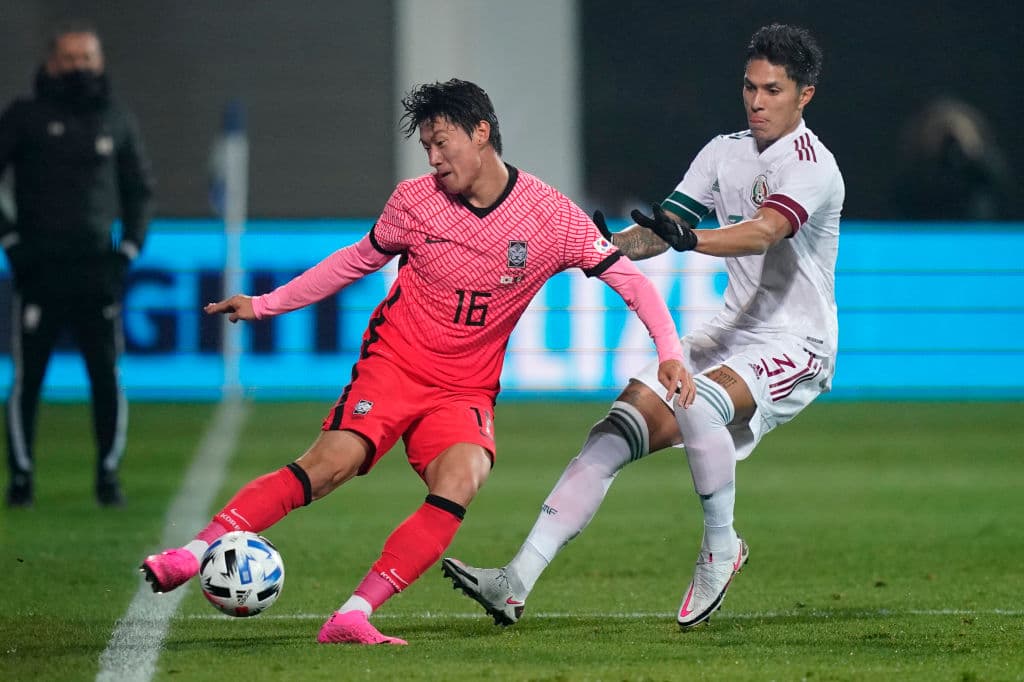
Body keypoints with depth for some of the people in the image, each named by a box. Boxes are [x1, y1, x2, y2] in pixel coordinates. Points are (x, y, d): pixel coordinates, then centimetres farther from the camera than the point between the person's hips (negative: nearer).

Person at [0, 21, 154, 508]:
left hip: (98, 271, 2)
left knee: (107, 377, -1)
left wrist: (130, 247, 7)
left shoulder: (117, 122, 10)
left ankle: (108, 474, 8)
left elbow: (140, 190, 18)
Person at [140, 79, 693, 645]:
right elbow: (359, 259, 15)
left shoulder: (552, 217, -7)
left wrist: (669, 352, -14)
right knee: (331, 462, -25)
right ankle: (194, 553, -26)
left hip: (465, 390, 0)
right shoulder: (414, 200, -2)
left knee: (460, 479, -29)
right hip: (393, 360, 0)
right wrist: (265, 304, 15)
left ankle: (351, 618, -30)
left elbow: (630, 280, -1)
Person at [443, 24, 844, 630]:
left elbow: (762, 233, -32)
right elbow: (666, 226, 7)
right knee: (619, 432, -9)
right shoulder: (725, 152, 11)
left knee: (695, 402, -34)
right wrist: (613, 248, -13)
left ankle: (722, 549, -12)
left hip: (794, 346, -7)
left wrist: (690, 239, -49)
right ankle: (517, 583, -14)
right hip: (731, 335, 7)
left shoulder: (812, 166, -13)